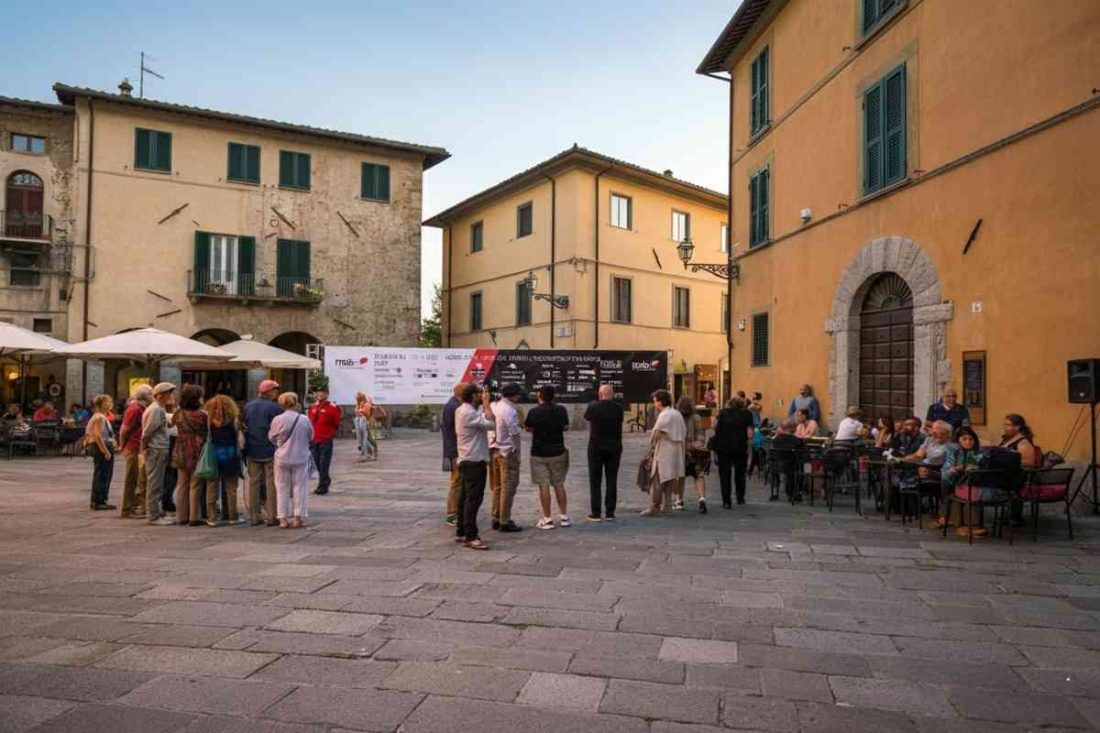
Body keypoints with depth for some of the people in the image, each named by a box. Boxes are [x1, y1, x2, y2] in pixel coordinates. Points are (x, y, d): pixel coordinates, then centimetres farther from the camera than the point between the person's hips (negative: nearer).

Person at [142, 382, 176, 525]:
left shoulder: (159, 409, 16)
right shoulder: (156, 409, -14)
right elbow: (147, 432, -17)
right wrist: (144, 447, -6)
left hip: (160, 450, 10)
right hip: (156, 450, -10)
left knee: (159, 484, 14)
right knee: (154, 483, -4)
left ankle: (158, 513, 21)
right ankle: (153, 515, 1)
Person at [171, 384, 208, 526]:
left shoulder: (178, 414, 3)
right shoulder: (200, 415, -13)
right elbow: (205, 435, -7)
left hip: (181, 453, 6)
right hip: (196, 452, -5)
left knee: (182, 485, 12)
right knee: (195, 486, 1)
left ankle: (181, 516, 15)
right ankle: (194, 517, 3)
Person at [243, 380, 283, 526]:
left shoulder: (248, 406, 8)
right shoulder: (275, 408, -11)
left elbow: (244, 426, 11)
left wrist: (246, 447, 16)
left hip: (252, 450, 5)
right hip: (270, 450, -5)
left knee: (254, 482, 10)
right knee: (271, 483, 1)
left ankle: (254, 516, 13)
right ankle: (272, 517, 2)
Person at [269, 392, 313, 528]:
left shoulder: (278, 420, -11)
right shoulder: (305, 420, -9)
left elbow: (271, 438, 2)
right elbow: (311, 439, 4)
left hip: (282, 458, 0)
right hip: (301, 458, 0)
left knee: (282, 488, 10)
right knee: (299, 488, 9)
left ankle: (283, 519, 11)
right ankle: (298, 518, 10)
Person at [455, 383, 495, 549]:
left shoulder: (461, 410, 11)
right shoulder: (469, 413, -20)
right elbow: (491, 423, -25)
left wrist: (484, 404, 8)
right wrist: (486, 402, -15)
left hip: (465, 461, 10)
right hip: (474, 462, -10)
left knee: (464, 498, 14)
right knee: (473, 500, -9)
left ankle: (461, 532, 21)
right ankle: (470, 537, -8)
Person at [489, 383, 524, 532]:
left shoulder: (493, 406, 7)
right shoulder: (509, 410, -17)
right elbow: (515, 433, -15)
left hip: (493, 450, 8)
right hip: (507, 451, -8)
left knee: (495, 487, 14)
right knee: (508, 487, 0)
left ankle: (495, 519, 20)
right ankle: (504, 521, 3)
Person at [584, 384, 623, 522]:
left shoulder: (593, 406, -9)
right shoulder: (618, 408, -3)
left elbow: (586, 416, 11)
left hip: (596, 448, -2)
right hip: (614, 448, 2)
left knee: (595, 481, 5)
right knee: (612, 481, 7)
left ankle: (595, 513, 4)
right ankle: (609, 513, 8)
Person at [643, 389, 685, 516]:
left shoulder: (664, 415, -14)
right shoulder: (678, 414, 12)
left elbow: (656, 435, -13)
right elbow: (684, 433, 15)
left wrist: (651, 450, -5)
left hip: (664, 453, -8)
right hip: (676, 452, 8)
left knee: (657, 480, -3)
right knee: (671, 479, 13)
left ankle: (655, 507, -3)